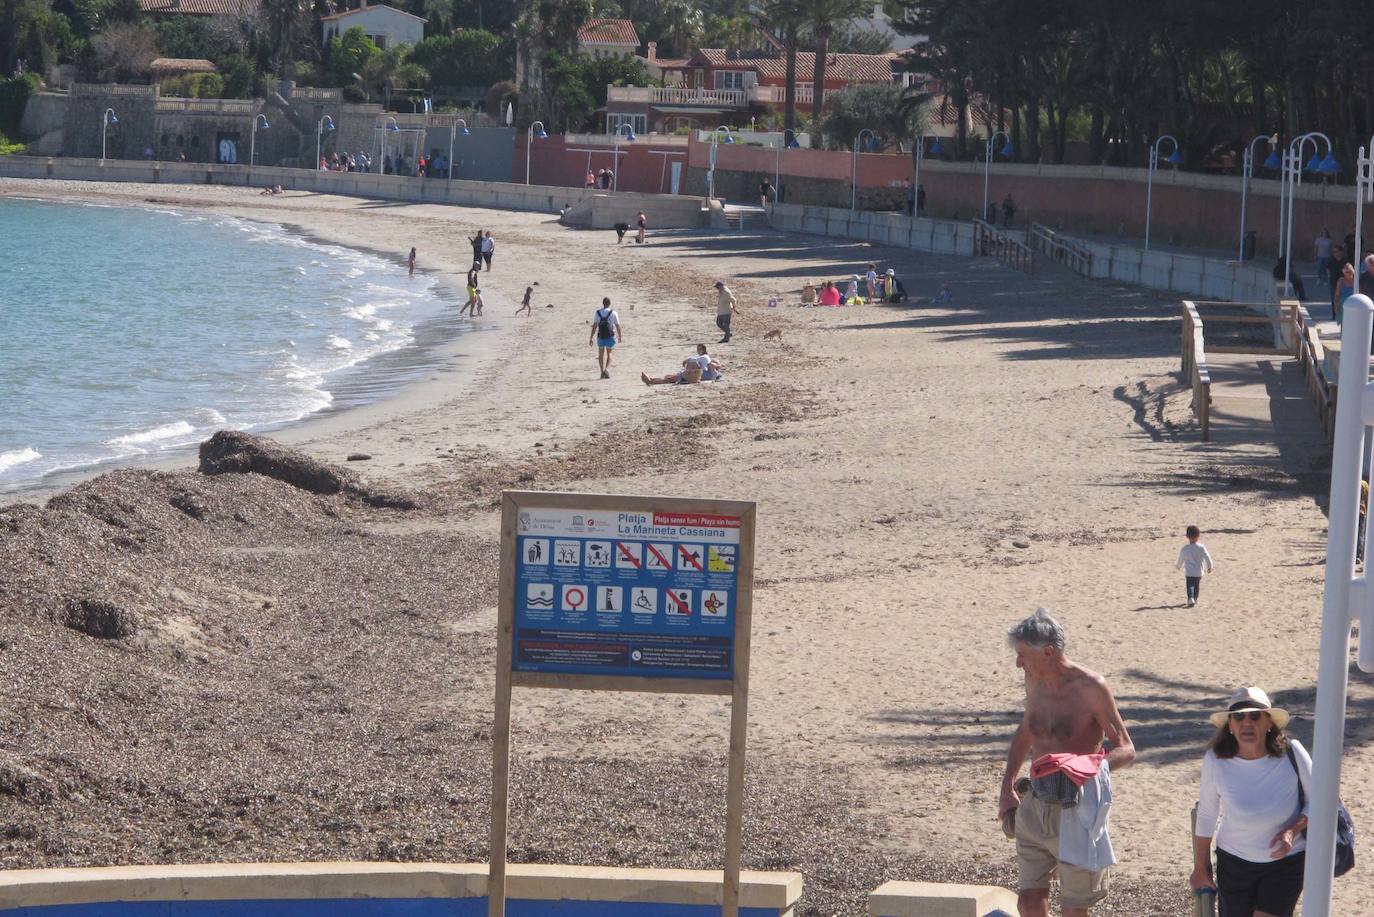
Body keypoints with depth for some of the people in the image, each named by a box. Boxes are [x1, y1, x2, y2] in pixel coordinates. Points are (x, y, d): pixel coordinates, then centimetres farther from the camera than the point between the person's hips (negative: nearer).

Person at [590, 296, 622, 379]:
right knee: (609, 354, 11)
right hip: (610, 336, -1)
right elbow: (617, 326, -2)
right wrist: (620, 337, 11)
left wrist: (591, 338, -4)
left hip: (600, 336, 1)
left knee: (601, 354, 16)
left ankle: (602, 372, 18)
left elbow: (594, 326, -6)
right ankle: (607, 368, -11)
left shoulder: (598, 313, -1)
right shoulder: (613, 313, -4)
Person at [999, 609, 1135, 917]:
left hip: (1076, 812, -6)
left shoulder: (1090, 687, -14)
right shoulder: (1035, 680, 6)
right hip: (1035, 807, 6)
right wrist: (1007, 787, 20)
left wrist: (1092, 765, -31)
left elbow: (1126, 750, -11)